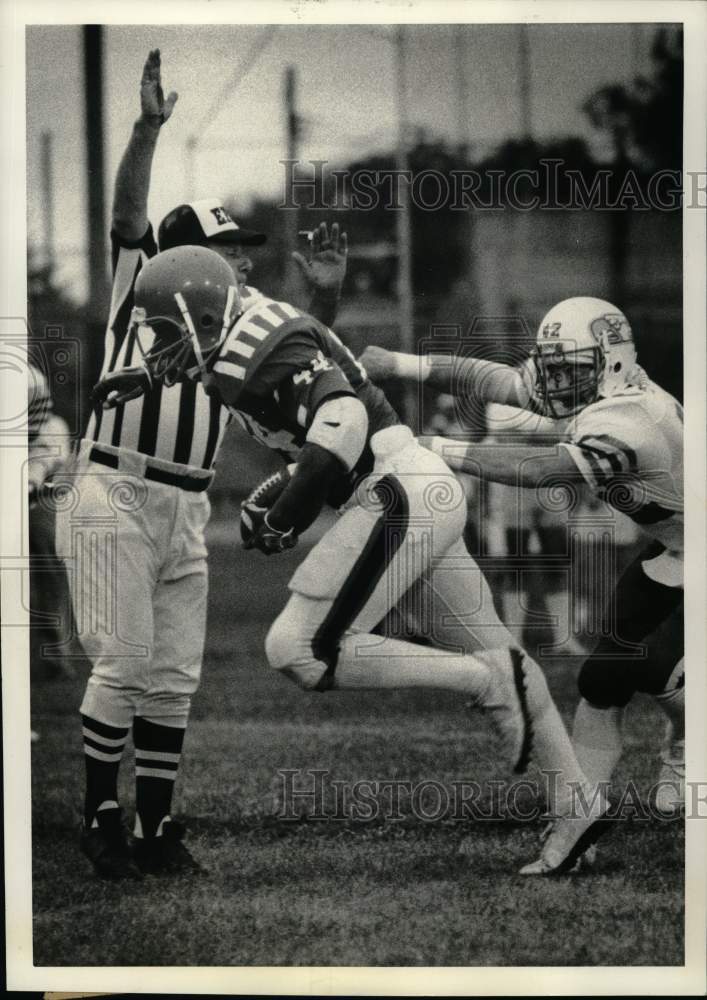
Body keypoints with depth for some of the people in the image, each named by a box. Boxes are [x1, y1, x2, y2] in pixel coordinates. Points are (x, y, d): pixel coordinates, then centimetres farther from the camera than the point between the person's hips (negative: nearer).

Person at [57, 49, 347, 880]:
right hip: (115, 497, -6)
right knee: (124, 663, -9)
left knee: (175, 675, 5)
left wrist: (324, 294, 0)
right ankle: (99, 818, 0)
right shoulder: (144, 283, 1)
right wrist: (149, 127, -26)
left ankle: (155, 827, 10)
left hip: (185, 513, 6)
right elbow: (128, 212, -12)